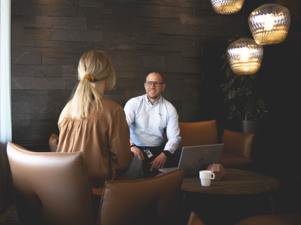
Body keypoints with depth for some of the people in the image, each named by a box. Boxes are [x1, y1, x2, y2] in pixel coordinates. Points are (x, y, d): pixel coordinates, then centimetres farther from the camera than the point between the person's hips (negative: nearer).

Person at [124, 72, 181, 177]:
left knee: (178, 159, -26)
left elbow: (174, 137, 2)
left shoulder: (169, 108, 9)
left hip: (159, 149, 2)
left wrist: (165, 154, -18)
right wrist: (131, 145, -26)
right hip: (136, 148, -2)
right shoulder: (133, 103, 6)